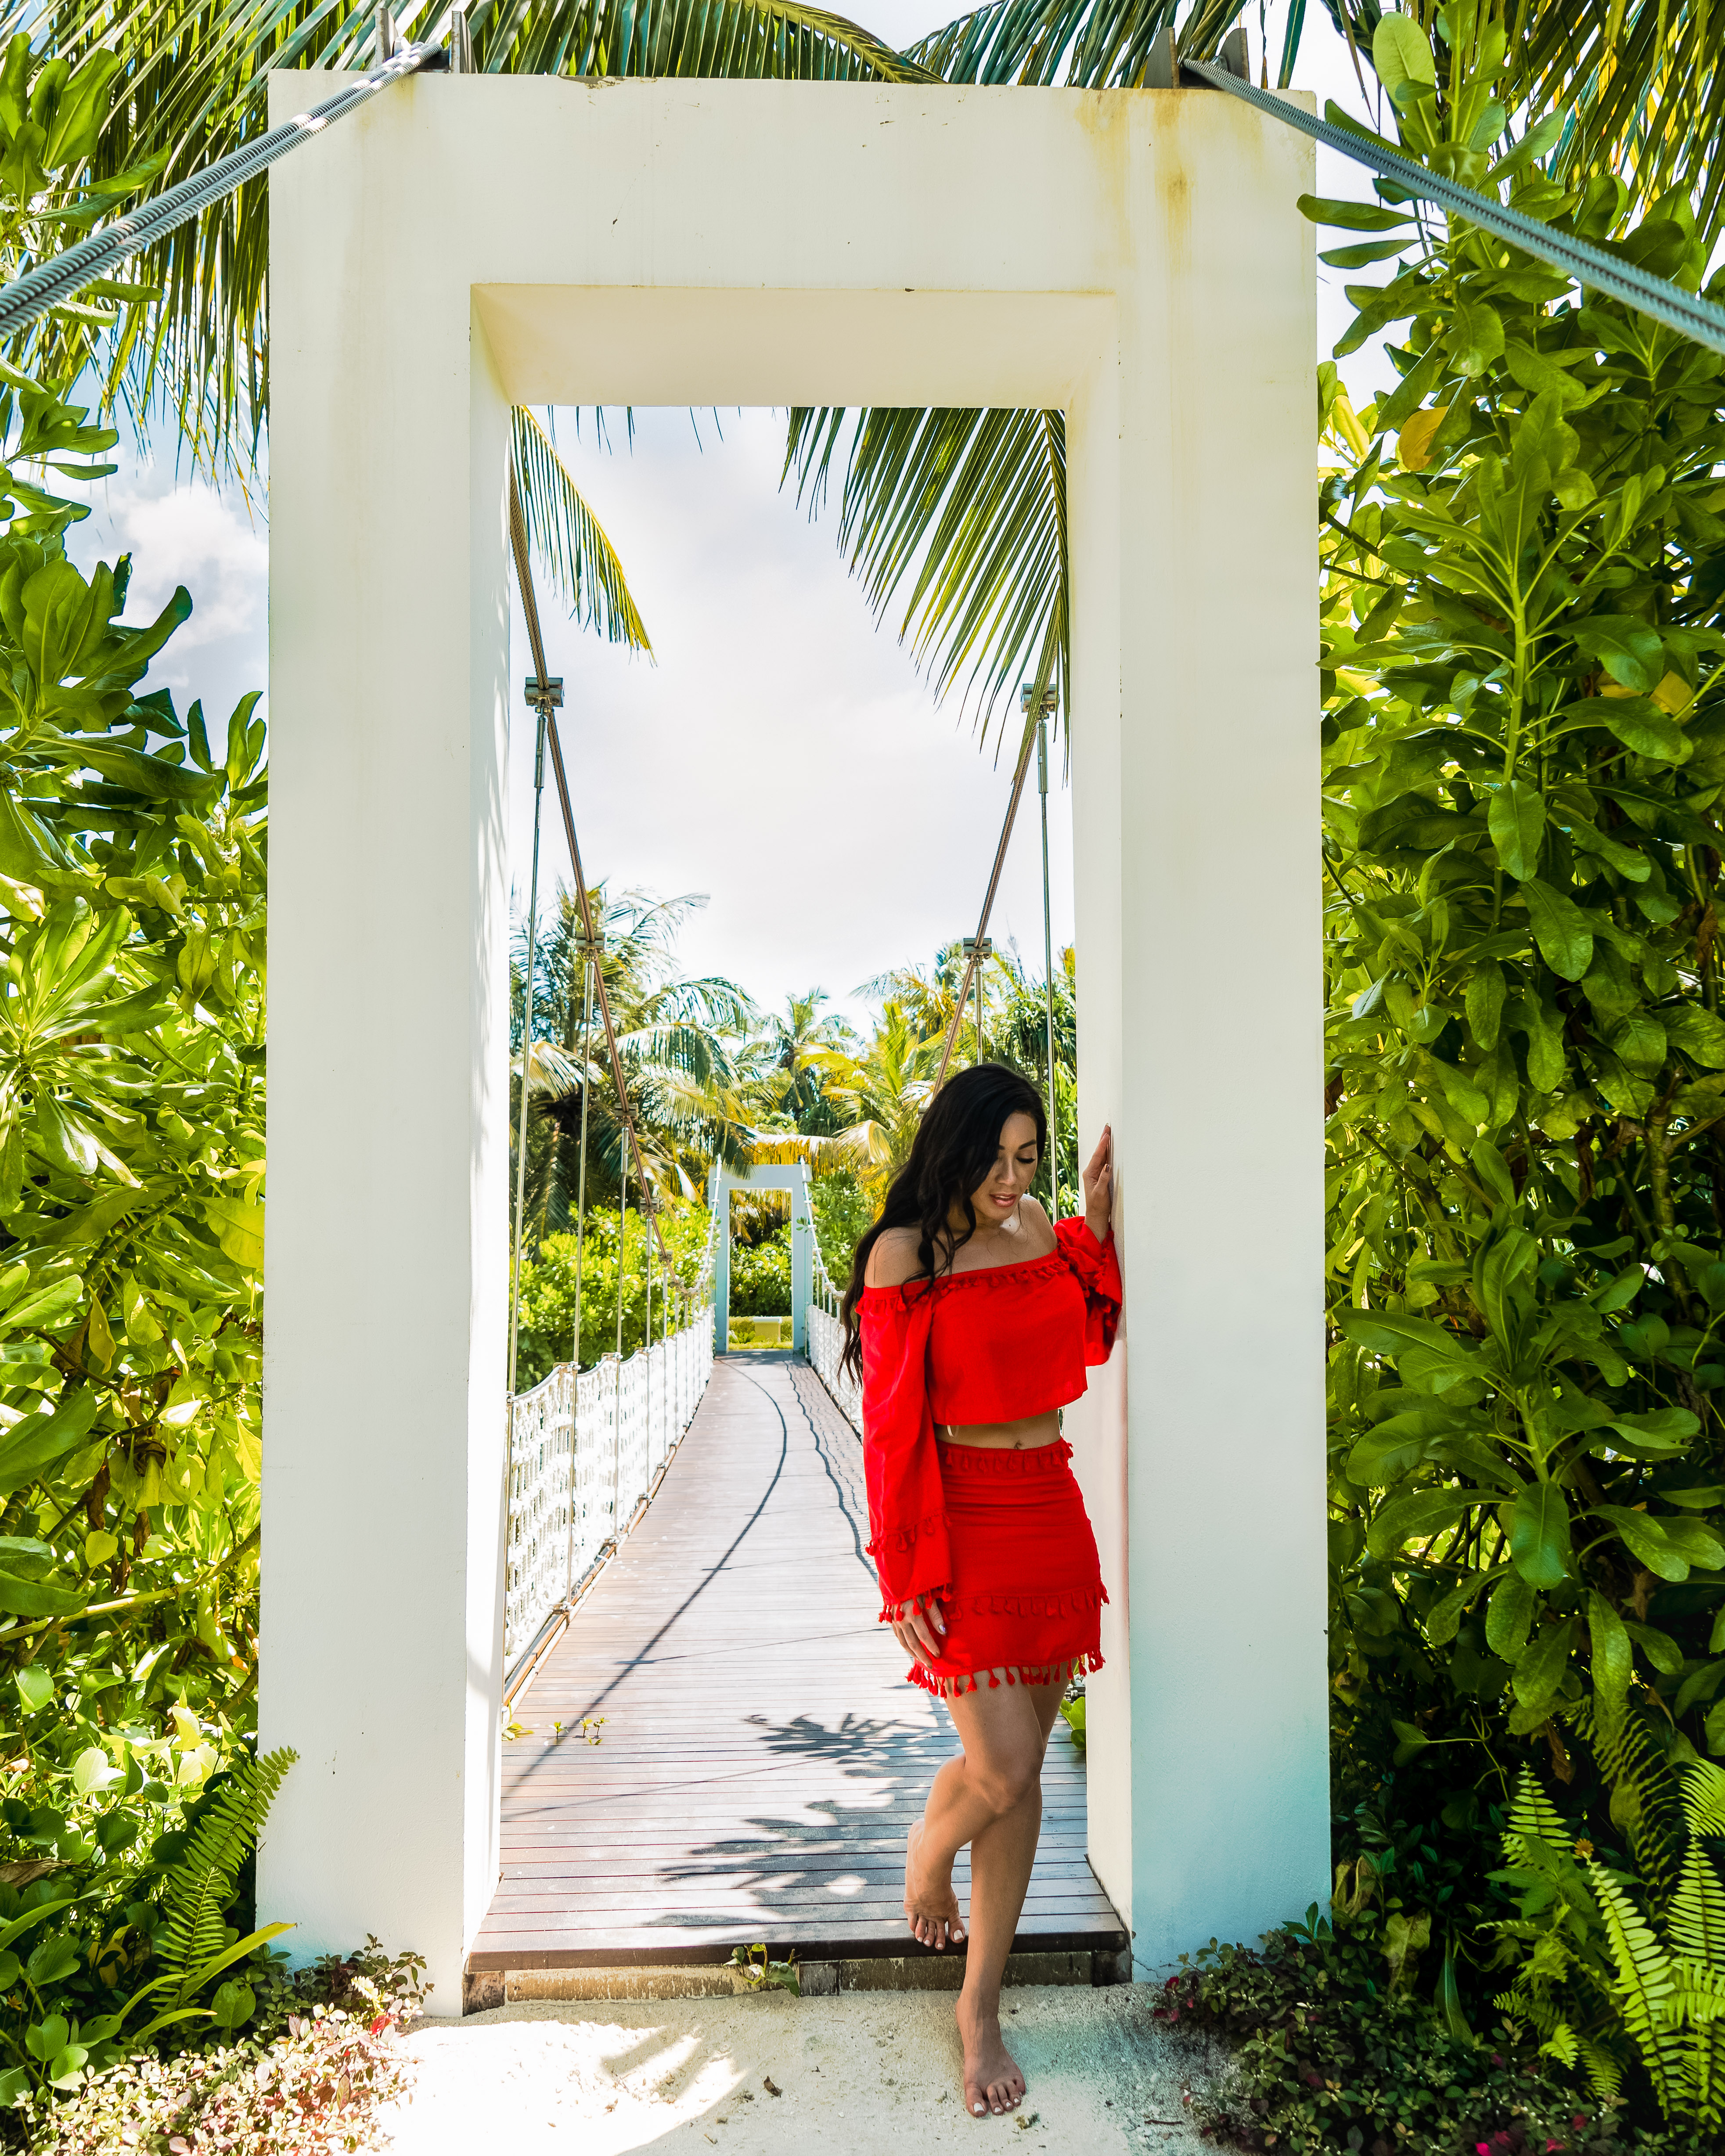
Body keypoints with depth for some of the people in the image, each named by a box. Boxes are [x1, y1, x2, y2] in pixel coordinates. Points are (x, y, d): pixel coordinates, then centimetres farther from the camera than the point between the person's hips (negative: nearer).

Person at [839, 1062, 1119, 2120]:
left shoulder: (1039, 1228, 6)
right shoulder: (904, 1254, -11)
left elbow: (1089, 1340, 19)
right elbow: (892, 1424, -11)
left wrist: (1098, 1225, 7)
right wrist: (907, 1576, -12)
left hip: (1052, 1509, 6)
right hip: (963, 1519, -5)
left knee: (1024, 1771, 10)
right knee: (1001, 1771, -6)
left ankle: (982, 2007, 26)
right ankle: (927, 1856, 31)